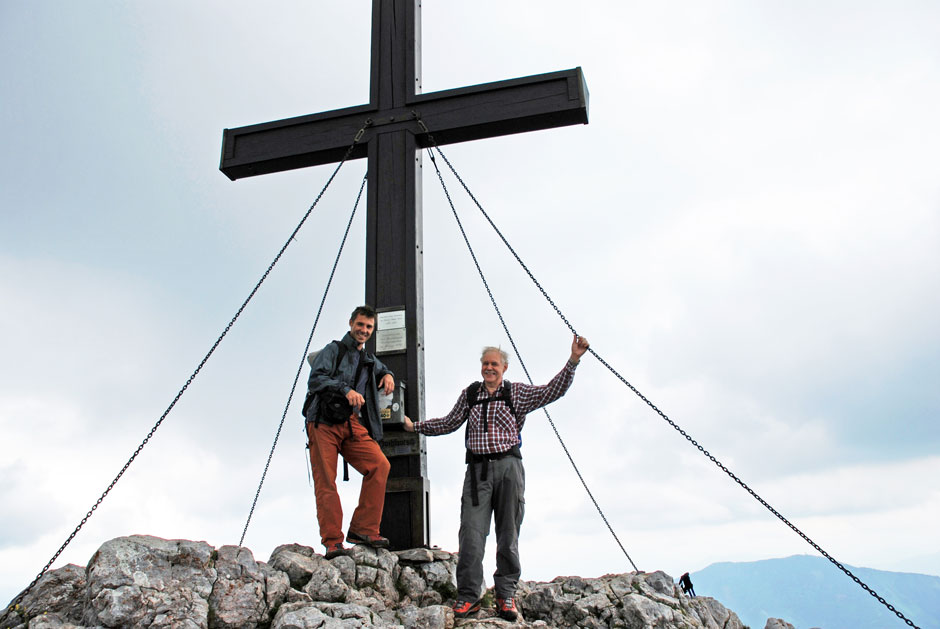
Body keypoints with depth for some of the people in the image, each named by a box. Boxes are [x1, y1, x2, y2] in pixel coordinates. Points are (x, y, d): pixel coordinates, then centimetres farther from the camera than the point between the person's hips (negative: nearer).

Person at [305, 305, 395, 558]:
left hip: (353, 424, 4)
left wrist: (388, 375, 21)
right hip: (324, 423, -4)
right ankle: (332, 540, -5)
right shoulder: (333, 350, 8)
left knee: (379, 464, -18)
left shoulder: (370, 360, 26)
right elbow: (315, 379, -7)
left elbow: (383, 371, 47)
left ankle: (363, 529, -14)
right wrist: (346, 389, -22)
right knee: (325, 481, -10)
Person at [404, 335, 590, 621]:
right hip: (477, 468, 1)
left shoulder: (517, 392, 8)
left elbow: (552, 391, -1)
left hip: (508, 465, -1)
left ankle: (506, 594, 12)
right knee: (471, 531, -6)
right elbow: (449, 423, 25)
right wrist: (415, 426, 25)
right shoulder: (469, 394, 14)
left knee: (508, 533, 3)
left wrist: (573, 360, -11)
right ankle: (468, 595, 1)